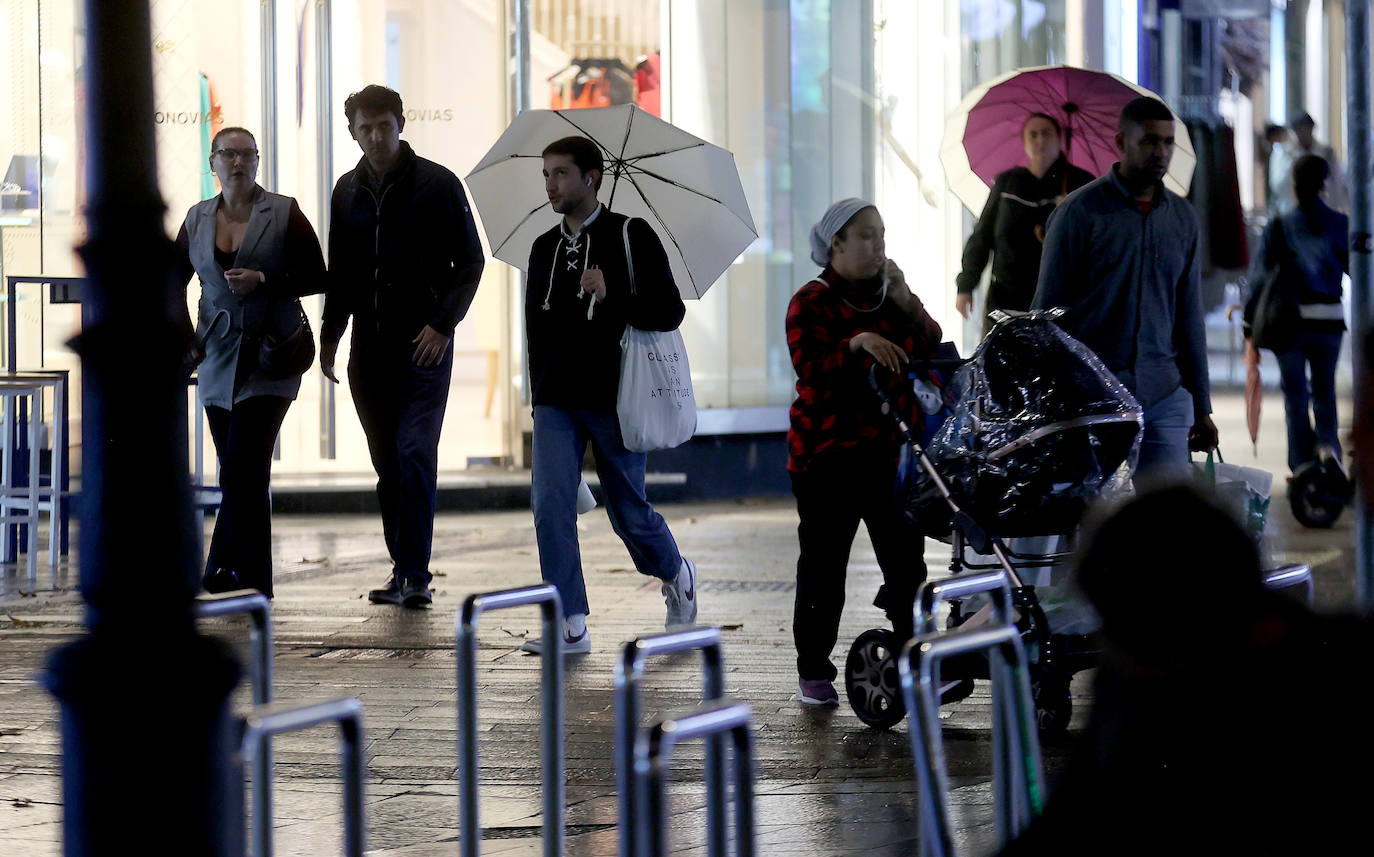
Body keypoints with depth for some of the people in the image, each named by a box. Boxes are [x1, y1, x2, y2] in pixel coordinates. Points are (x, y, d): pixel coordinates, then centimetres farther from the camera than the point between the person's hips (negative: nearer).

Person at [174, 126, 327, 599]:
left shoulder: (284, 213, -2)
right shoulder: (198, 219, 10)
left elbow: (318, 277, -2)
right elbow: (173, 281, 21)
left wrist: (263, 280, -15)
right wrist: (184, 336, 9)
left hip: (270, 357, -4)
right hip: (218, 358, 4)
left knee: (245, 469, -15)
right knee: (236, 474, 5)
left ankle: (227, 567, -12)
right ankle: (251, 582, 10)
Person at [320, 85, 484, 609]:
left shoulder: (437, 184, -3)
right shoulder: (348, 192, 11)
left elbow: (470, 261, -2)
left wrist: (443, 323, -12)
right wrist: (330, 333, 12)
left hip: (424, 344, -5)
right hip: (370, 346, 5)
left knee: (415, 453, -14)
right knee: (387, 464, 6)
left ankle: (417, 575, -14)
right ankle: (403, 571, 12)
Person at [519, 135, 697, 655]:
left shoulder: (632, 236, -4)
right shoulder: (544, 249, 12)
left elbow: (670, 313, -10)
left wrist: (611, 297, -24)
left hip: (612, 398, -4)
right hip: (556, 402, 4)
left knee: (628, 509, 6)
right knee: (550, 504, -12)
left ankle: (677, 575, 37)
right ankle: (571, 626, -9)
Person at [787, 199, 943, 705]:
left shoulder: (892, 296, 13)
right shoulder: (812, 303, -2)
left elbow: (931, 349, 2)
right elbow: (811, 370, -15)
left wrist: (905, 303, -11)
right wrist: (856, 344, -30)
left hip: (892, 449, 4)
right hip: (827, 454, -4)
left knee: (906, 559, -2)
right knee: (823, 565, 1)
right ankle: (813, 672, 9)